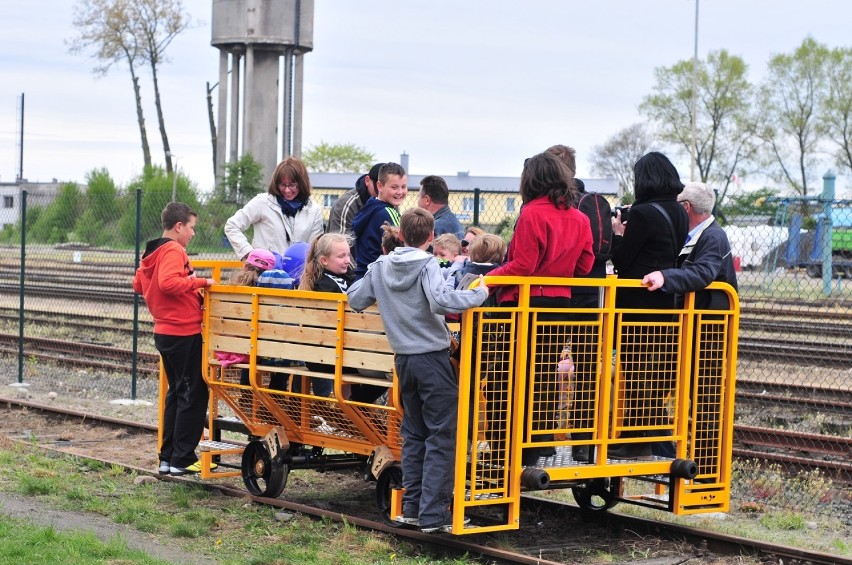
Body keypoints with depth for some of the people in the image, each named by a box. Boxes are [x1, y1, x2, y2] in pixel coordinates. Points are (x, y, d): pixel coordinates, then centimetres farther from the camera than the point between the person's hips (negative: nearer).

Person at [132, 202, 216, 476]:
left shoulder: (151, 253, 13)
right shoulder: (173, 251, -16)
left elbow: (138, 285, 22)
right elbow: (168, 281, -31)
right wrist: (200, 282, -23)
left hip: (164, 331, 10)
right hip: (184, 333, -10)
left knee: (176, 393, 17)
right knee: (194, 394, -2)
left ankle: (167, 457, 19)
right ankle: (182, 459, 0)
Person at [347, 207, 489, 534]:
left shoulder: (381, 266, 5)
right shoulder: (427, 265, -12)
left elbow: (355, 300, 10)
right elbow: (439, 301, -28)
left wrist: (369, 279, 27)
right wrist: (479, 294, -20)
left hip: (403, 359, 6)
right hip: (432, 357, -6)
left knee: (413, 434, 16)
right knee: (441, 437, -2)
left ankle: (412, 507, 17)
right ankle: (433, 515, -5)